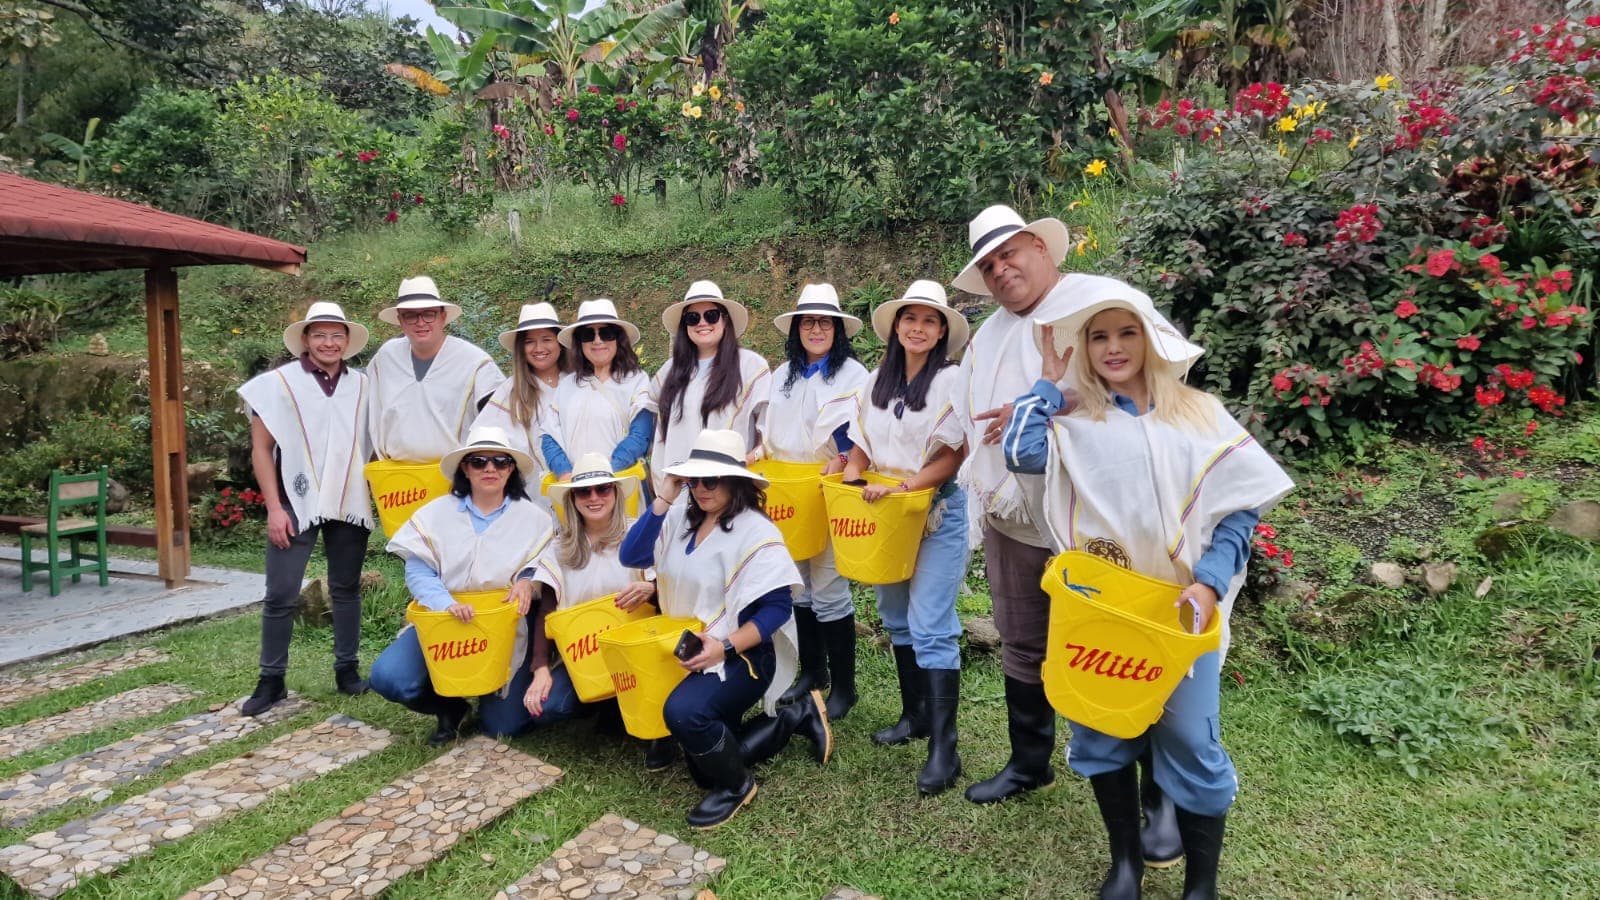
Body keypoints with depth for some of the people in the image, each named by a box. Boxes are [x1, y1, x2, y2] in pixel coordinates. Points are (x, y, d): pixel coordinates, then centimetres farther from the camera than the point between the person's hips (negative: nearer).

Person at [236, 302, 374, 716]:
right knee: (281, 595, -1)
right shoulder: (279, 383, -2)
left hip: (350, 504, 3)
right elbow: (261, 449, -2)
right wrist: (274, 507, -8)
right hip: (296, 503, -2)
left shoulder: (362, 385, 5)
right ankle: (271, 680, 13)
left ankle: (347, 669, 22)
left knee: (346, 590, 11)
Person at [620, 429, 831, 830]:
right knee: (705, 770, 11)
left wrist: (726, 647, -30)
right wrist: (663, 499, -15)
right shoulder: (681, 518, 1)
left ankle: (737, 785, -5)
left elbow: (777, 607, -19)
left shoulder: (756, 532, -17)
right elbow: (631, 556, -9)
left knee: (683, 711, -35)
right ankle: (799, 714, 27)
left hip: (742, 656, -7)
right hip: (694, 652, 8)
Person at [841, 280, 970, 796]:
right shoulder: (877, 381, 8)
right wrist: (851, 482, -6)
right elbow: (862, 445, 12)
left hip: (938, 511, -6)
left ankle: (943, 747, -2)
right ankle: (914, 715, 30)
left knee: (931, 628, -8)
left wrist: (902, 486, -22)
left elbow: (954, 457, -13)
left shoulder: (952, 380, -9)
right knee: (897, 618, 14)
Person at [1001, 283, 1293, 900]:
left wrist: (1209, 583, -11)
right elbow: (1021, 453, -16)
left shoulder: (1199, 415, 5)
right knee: (1101, 731, 10)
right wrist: (1048, 381, -3)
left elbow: (1242, 507, 2)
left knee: (1189, 742, 2)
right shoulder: (1074, 421, 4)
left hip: (1181, 608, 0)